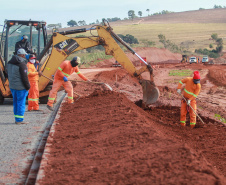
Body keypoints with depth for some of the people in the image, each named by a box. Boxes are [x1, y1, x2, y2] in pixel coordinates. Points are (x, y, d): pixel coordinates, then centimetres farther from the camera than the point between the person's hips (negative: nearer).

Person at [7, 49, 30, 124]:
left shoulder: (10, 63, 9)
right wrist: (27, 86, -10)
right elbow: (24, 77, -18)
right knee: (21, 103, -2)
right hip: (21, 87, -8)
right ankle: (19, 120, -1)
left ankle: (17, 119, 19)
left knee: (16, 103, 14)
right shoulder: (22, 64, -18)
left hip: (12, 86, 8)